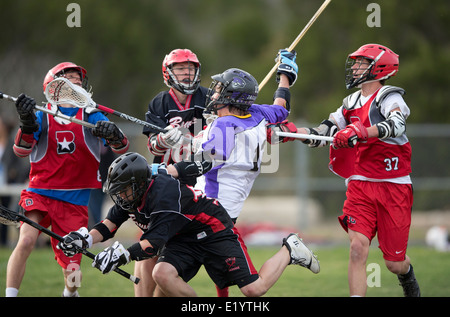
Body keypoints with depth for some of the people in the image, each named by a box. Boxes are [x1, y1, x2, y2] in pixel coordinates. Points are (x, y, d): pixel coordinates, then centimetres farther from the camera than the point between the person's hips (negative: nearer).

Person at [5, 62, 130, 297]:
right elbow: (21, 150, -6)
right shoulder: (42, 115, 5)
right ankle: (10, 295, -19)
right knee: (26, 241, -28)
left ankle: (70, 293, 34)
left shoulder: (91, 116, 5)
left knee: (72, 273, -1)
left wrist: (113, 134, -27)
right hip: (39, 194, -1)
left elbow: (122, 148, -3)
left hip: (74, 201, 1)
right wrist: (27, 122, -24)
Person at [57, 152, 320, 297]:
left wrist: (122, 256, -43)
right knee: (162, 274, -23)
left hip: (214, 231, -8)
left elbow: (155, 244, -34)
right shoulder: (131, 198, -4)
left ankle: (289, 251, 16)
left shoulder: (165, 194, -31)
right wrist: (85, 239, -18)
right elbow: (109, 226, 0)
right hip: (182, 239, 8)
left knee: (254, 289, -12)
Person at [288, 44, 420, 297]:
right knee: (358, 247, -17)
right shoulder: (352, 104, 14)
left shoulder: (390, 98, -7)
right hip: (360, 186, 5)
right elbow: (322, 134, 11)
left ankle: (407, 275, 39)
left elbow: (396, 124, -28)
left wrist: (361, 132, -43)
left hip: (393, 187, -5)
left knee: (394, 263, 4)